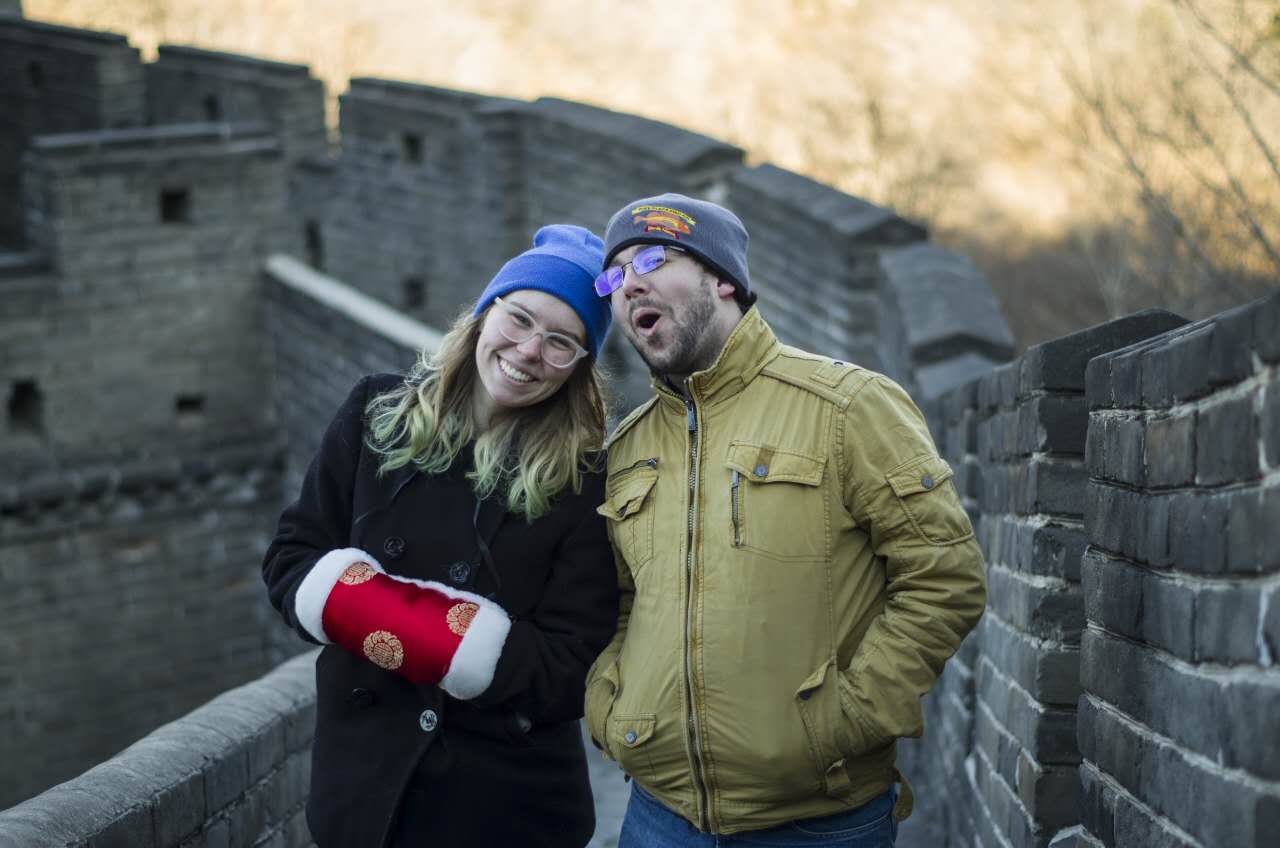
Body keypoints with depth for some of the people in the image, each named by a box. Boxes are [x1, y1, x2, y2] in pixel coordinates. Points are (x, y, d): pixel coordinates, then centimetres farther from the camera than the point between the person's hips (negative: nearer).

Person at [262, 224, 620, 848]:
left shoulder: (586, 480, -9)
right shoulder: (378, 415, -1)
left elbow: (566, 676, -13)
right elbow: (291, 560, 2)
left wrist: (369, 613, -20)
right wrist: (442, 629, -17)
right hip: (362, 780, 3)